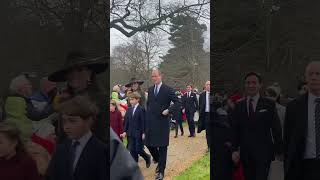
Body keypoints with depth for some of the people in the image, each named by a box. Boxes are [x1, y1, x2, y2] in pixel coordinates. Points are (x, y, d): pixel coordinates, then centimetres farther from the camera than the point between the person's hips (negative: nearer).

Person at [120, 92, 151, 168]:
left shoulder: (141, 110, -10)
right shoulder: (129, 109, 8)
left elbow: (143, 122, -11)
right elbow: (127, 121, 12)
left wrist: (143, 133, -13)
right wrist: (125, 131, 8)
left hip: (139, 133, -6)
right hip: (131, 133, 6)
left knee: (139, 149, -3)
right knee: (132, 150, 6)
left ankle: (147, 158, 25)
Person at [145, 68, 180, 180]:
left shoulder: (168, 90, -6)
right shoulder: (150, 90, 11)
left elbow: (178, 103, -8)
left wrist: (168, 110, -16)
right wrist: (149, 113, 12)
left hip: (162, 122, -5)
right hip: (150, 122, 5)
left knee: (162, 147, 1)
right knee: (149, 144, 8)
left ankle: (161, 171, 9)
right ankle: (158, 160, 35)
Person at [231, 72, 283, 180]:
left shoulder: (269, 104, 2)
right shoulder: (239, 106, 8)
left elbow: (276, 128, 3)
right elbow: (235, 130, 7)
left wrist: (279, 151, 2)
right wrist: (235, 150, -2)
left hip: (263, 152, -3)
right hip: (245, 153, 3)